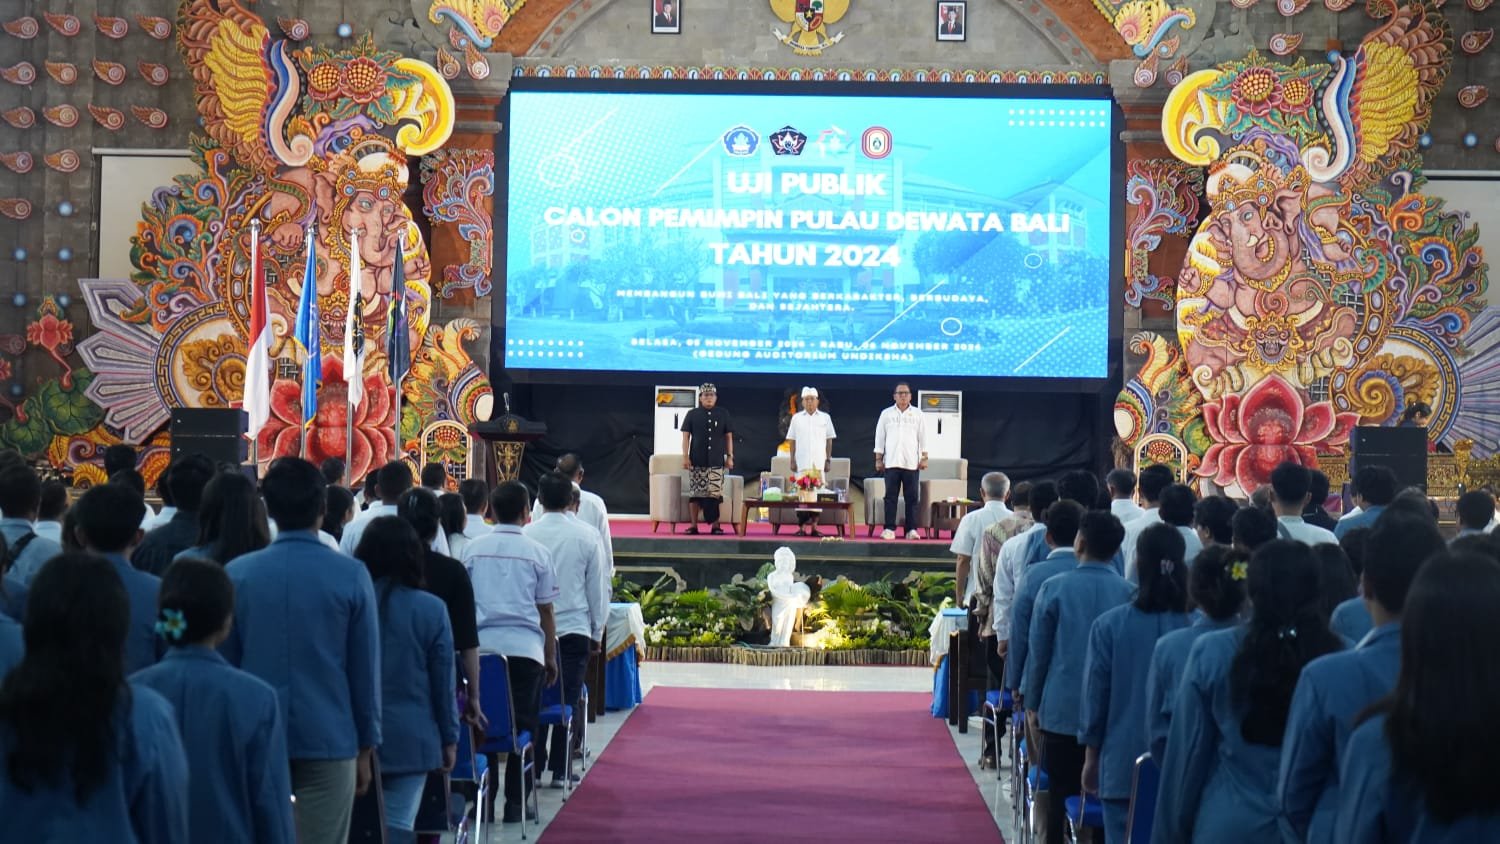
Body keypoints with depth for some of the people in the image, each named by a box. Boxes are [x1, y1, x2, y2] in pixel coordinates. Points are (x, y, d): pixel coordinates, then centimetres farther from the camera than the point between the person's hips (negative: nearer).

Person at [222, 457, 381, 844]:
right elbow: (365, 670, -3)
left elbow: (222, 663, 5)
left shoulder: (237, 574, -1)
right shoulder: (351, 576, -7)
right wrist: (365, 748, 7)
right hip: (329, 742, -2)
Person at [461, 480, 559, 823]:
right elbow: (545, 612, 5)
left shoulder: (473, 549, 5)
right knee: (523, 727, 5)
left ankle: (483, 802, 8)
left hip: (482, 647, 2)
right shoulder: (537, 553, 1)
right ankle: (515, 804, 5)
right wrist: (551, 657, 14)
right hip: (525, 648, -2)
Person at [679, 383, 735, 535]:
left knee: (715, 493, -5)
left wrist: (730, 457, 5)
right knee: (695, 493, -2)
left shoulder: (723, 414, 9)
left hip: (716, 461, 0)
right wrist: (685, 456, -4)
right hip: (697, 461, 0)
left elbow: (728, 436, 11)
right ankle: (693, 525, 2)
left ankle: (715, 525, -1)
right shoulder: (692, 414, 5)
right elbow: (686, 436, 4)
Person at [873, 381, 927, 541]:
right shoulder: (886, 414, 7)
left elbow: (922, 437, 8)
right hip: (891, 462, 0)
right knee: (891, 496, -1)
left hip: (911, 463, 0)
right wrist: (878, 459, 3)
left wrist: (924, 458, 2)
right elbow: (880, 437, 8)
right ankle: (889, 529, 1)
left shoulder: (917, 414, 8)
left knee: (911, 497, -1)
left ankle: (911, 529, 2)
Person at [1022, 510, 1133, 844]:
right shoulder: (1129, 593, -3)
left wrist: (1032, 704, 9)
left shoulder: (1054, 588, -6)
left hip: (1063, 712, -1)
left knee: (1062, 797, 6)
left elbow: (1038, 651, -1)